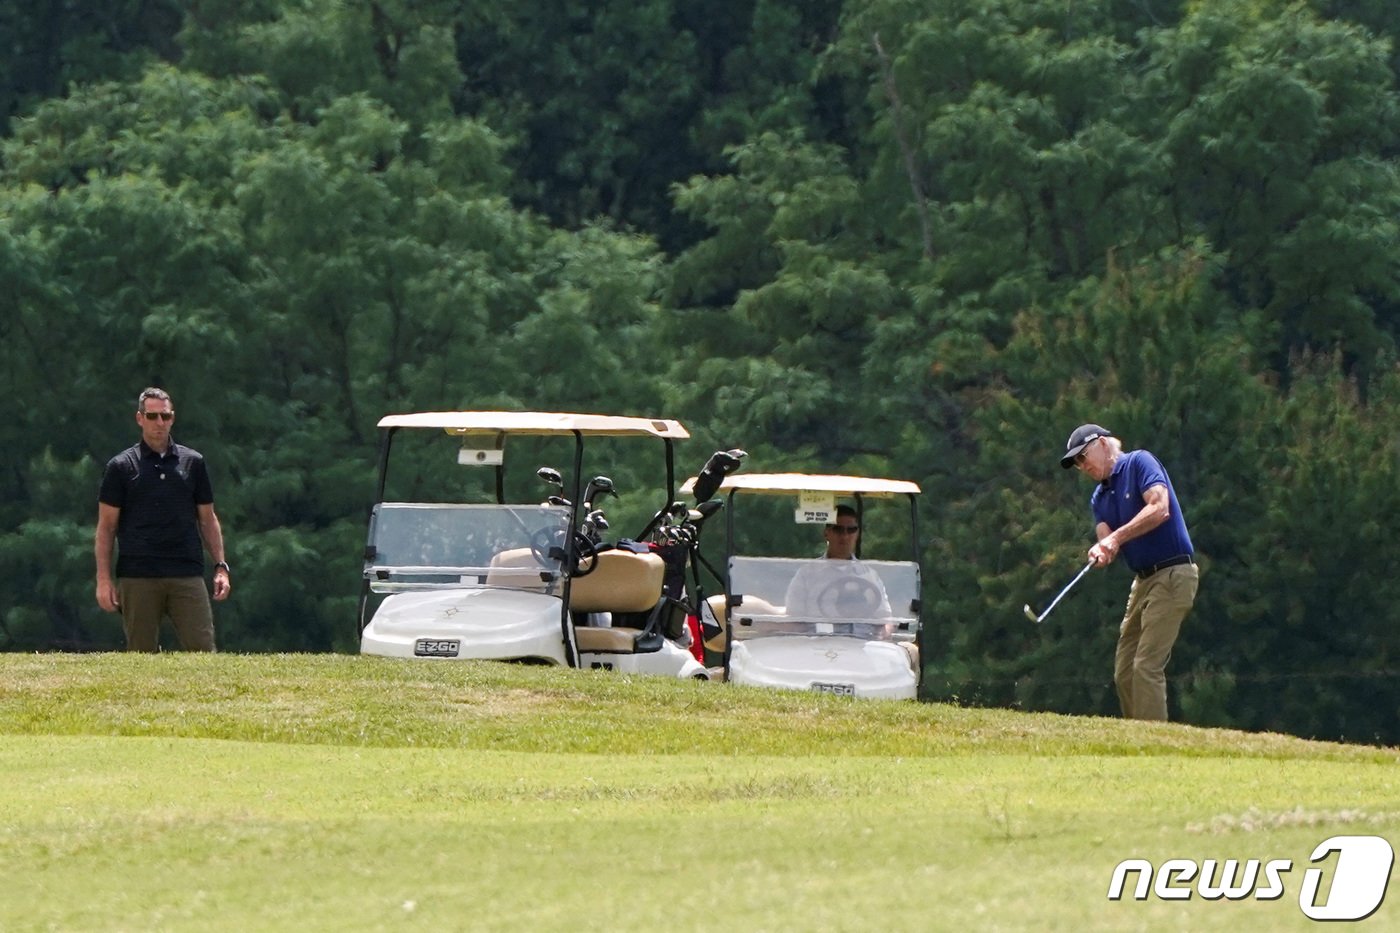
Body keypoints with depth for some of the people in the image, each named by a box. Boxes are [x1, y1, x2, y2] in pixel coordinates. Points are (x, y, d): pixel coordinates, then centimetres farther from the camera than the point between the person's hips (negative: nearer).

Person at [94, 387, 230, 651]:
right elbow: (106, 525, 4)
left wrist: (220, 565, 7)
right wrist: (104, 579, -3)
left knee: (202, 648, -8)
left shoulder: (193, 462, 12)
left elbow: (207, 518, 17)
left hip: (188, 574, 2)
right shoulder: (121, 466, 5)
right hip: (137, 577, -2)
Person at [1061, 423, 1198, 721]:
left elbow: (1160, 508, -20)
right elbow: (1107, 539, 3)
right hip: (1143, 580, 9)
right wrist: (1101, 552, -21)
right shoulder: (1100, 498, 18)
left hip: (1172, 574, -9)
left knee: (1146, 666, -15)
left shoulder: (1139, 463, -5)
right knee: (1124, 671, 6)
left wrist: (1117, 537, -23)